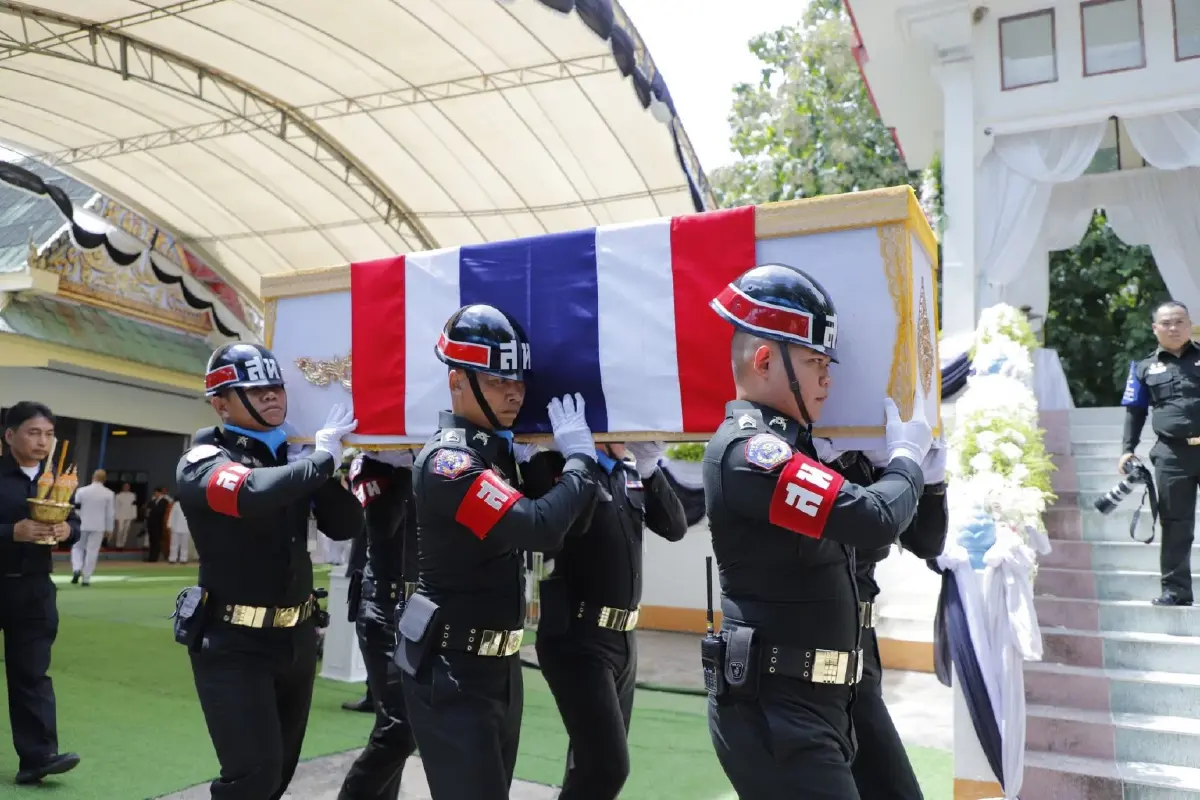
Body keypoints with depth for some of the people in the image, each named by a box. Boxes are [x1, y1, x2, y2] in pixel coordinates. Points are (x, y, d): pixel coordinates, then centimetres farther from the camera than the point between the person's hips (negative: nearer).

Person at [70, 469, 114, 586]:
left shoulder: (81, 490, -5)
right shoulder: (109, 494, -5)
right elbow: (110, 513, -1)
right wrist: (109, 528, 8)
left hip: (82, 525, 0)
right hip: (98, 526, 0)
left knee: (77, 547, 17)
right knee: (92, 551, 5)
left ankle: (76, 569, -6)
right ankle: (86, 578, 6)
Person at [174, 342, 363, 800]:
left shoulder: (293, 459, 6)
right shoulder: (203, 462, -10)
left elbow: (346, 525, 1)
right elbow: (253, 493, -32)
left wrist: (328, 462, -11)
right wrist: (322, 457, -20)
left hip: (296, 636, 6)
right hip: (233, 643, -6)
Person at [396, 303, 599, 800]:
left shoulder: (498, 447, 9)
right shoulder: (448, 460, -20)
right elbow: (539, 528, -30)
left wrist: (564, 456, 0)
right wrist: (579, 457, -17)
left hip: (499, 662, 9)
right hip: (451, 669, -9)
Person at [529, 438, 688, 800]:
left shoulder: (630, 472, 9)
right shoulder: (560, 464, -10)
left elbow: (674, 527, 4)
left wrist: (649, 467, -6)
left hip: (623, 638, 7)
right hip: (576, 638, -7)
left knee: (593, 763, 17)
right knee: (607, 767, -10)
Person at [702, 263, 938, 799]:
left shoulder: (782, 446, 13)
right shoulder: (747, 450, -19)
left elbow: (853, 526, 18)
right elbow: (877, 519, -24)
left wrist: (917, 462, 8)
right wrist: (906, 457, -5)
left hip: (807, 705, 10)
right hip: (775, 713, -10)